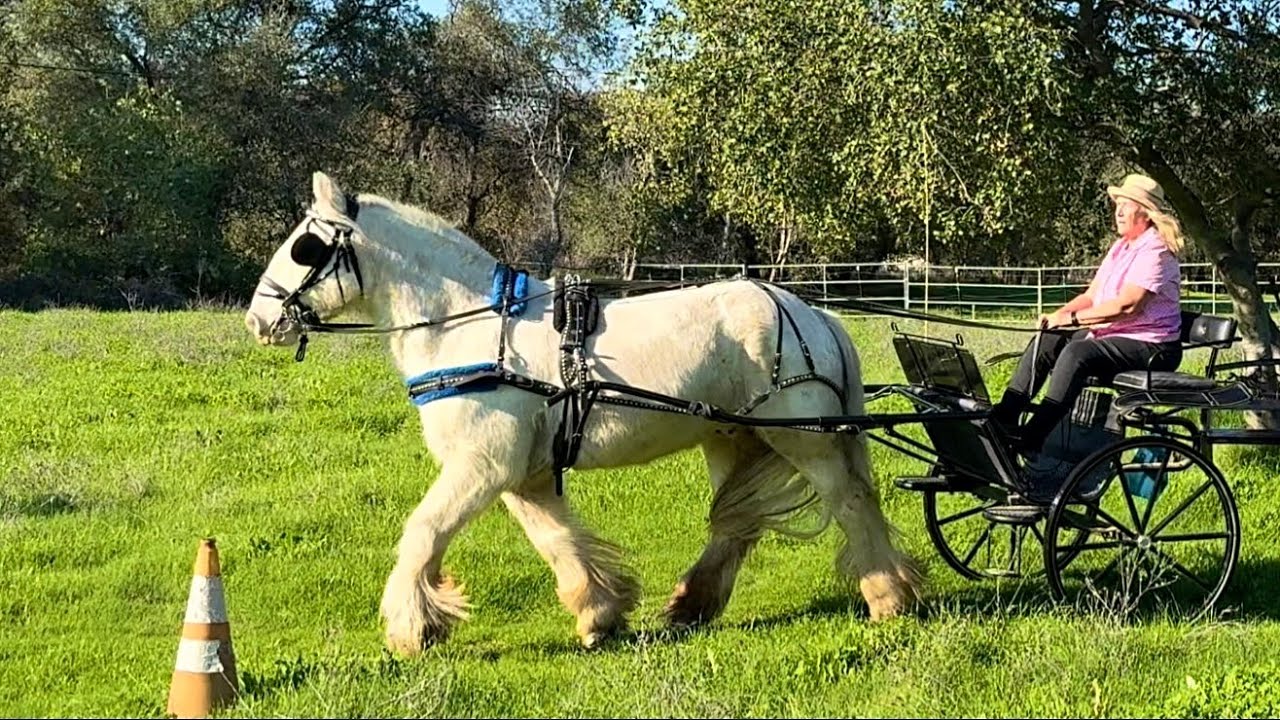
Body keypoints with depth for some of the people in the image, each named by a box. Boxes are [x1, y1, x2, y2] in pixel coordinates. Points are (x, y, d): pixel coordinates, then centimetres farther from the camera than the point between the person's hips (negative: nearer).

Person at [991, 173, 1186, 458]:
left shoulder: (1155, 252, -13)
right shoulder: (1121, 247, 17)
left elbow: (1127, 305, -24)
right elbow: (1091, 296, 16)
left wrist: (1071, 318, -20)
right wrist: (1058, 315, -3)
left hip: (1150, 347, -10)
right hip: (1110, 336, 10)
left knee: (1078, 352, -32)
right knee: (1046, 342, -5)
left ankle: (1032, 439, -36)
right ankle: (1005, 416, -9)